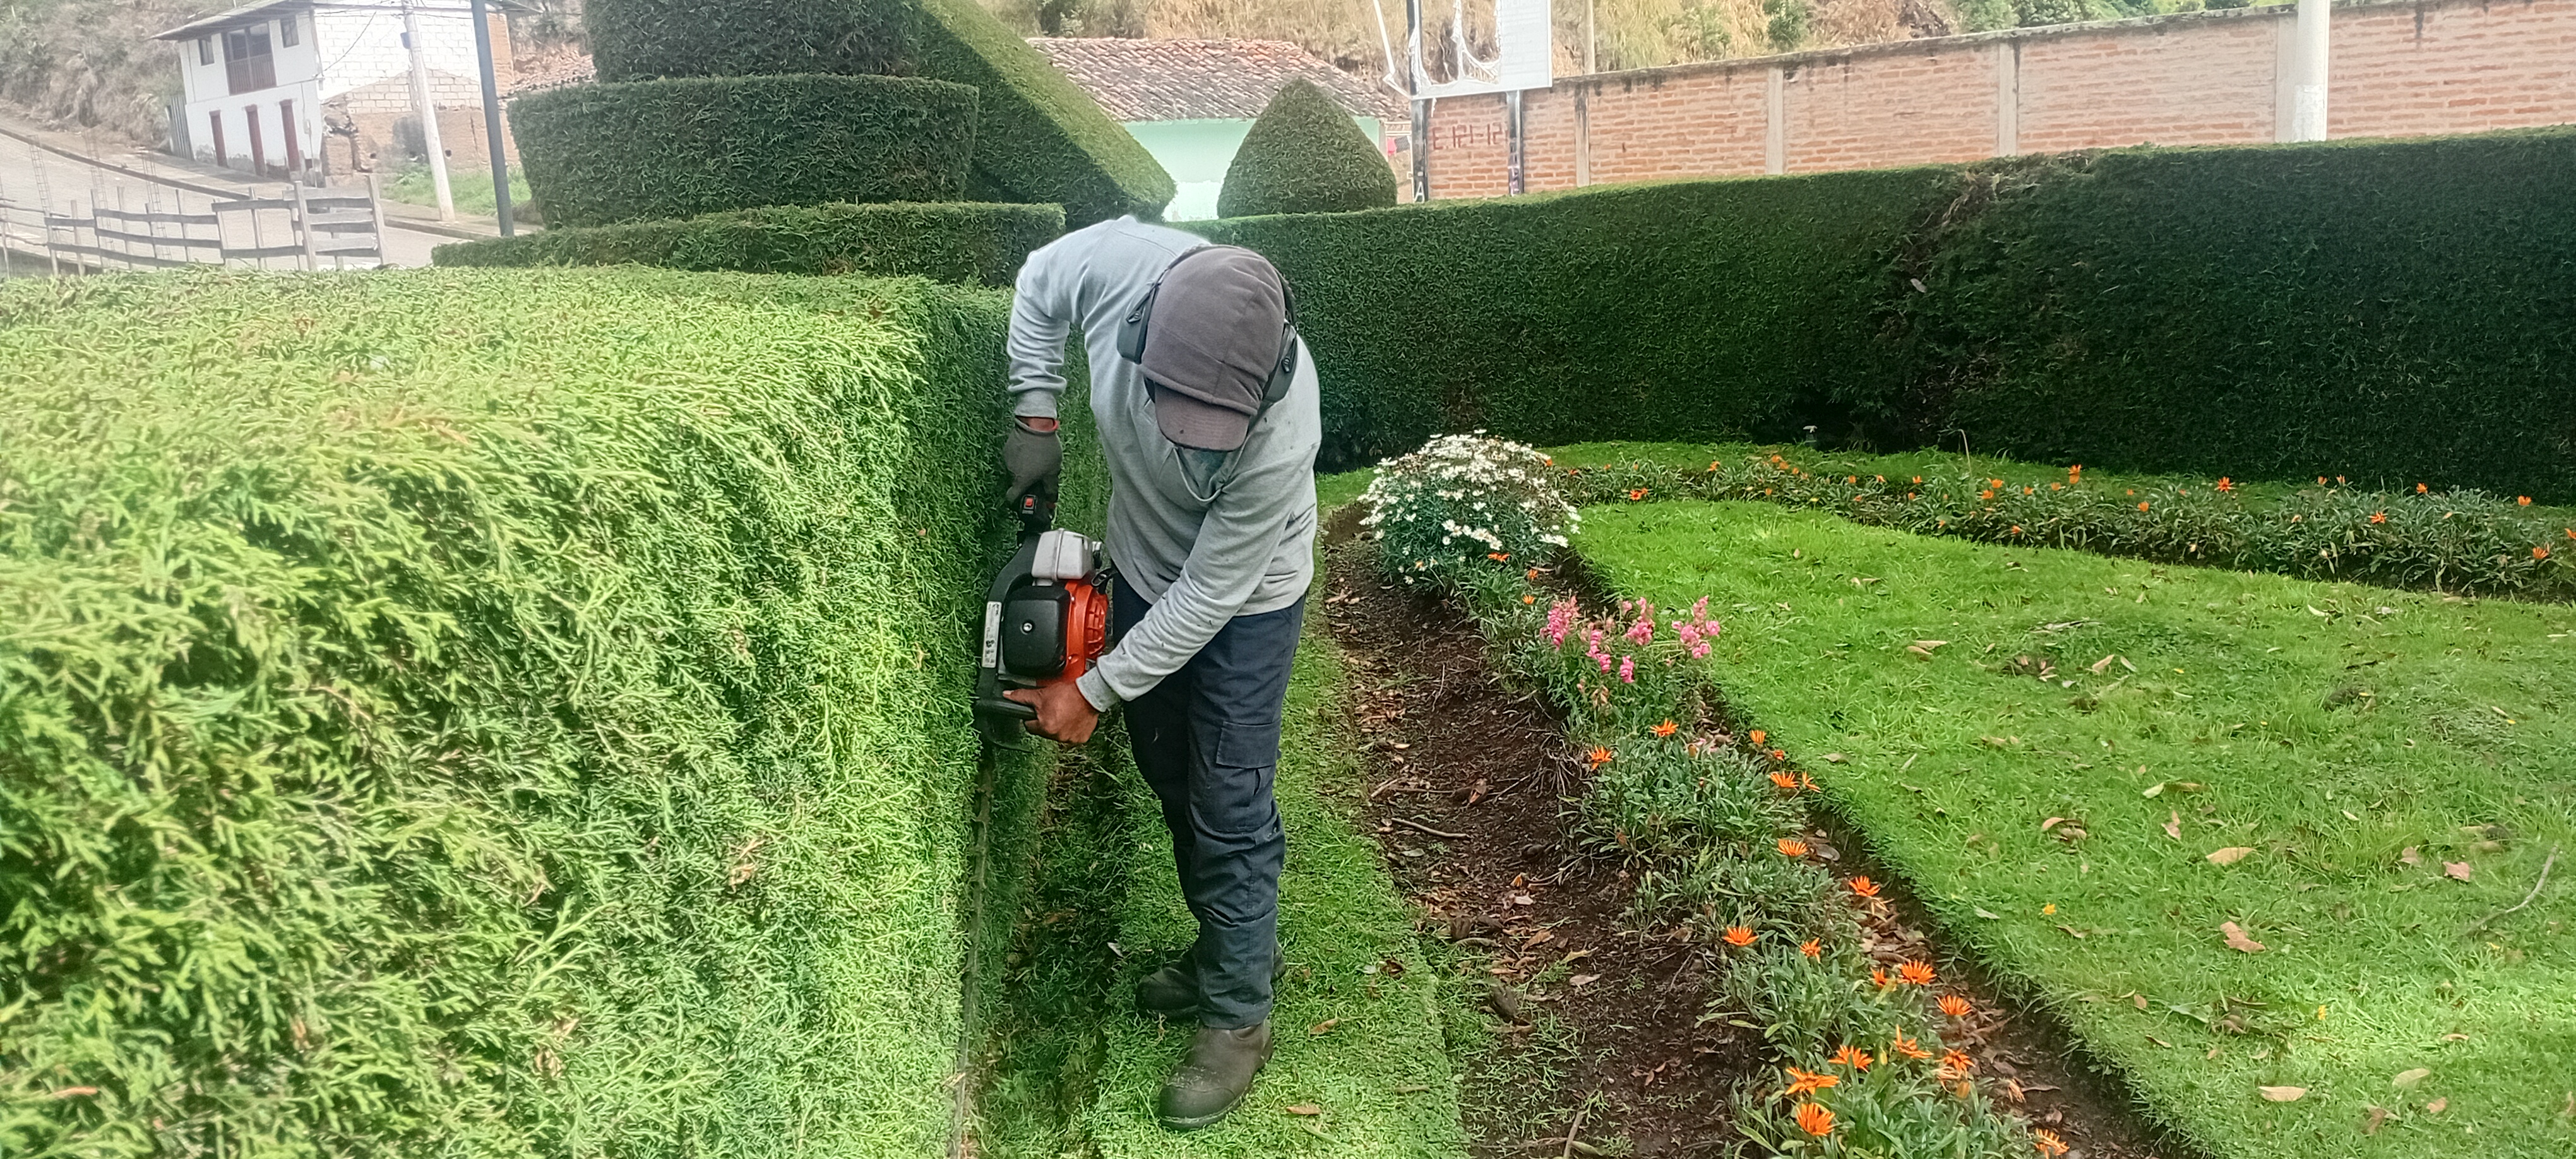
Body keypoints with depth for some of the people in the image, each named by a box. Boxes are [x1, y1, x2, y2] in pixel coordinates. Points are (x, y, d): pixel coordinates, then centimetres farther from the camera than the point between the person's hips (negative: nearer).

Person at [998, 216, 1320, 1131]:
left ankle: (1239, 1015, 21)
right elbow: (1038, 289, -6)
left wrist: (1094, 692, -21)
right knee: (1171, 780, 19)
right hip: (1144, 571, 6)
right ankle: (1229, 951, 40)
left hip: (1242, 604, -6)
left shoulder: (1279, 437, -40)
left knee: (1228, 813, 1)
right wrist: (1035, 418, -12)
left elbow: (1207, 597, -28)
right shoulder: (1123, 262, -32)